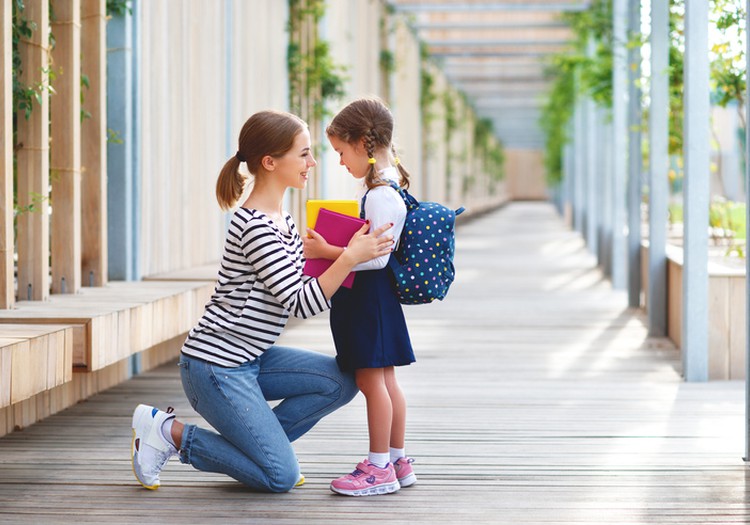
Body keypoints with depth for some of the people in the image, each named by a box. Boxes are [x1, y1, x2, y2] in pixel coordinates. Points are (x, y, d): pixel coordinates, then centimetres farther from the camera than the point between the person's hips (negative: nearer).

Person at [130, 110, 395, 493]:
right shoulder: (255, 227, -22)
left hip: (249, 360, 10)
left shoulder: (281, 219, 9)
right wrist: (350, 258, -28)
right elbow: (300, 304, -23)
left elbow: (299, 286, 14)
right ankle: (169, 431, 2)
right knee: (282, 477, -7)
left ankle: (255, 442, 9)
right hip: (215, 367, -10)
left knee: (341, 382, 0)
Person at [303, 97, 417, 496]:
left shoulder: (381, 195, -20)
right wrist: (329, 247, 18)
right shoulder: (386, 187, 12)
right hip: (371, 297, 10)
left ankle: (379, 467, 1)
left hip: (368, 296, -10)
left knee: (370, 379, -4)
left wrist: (328, 252, -21)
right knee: (383, 380, 14)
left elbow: (376, 257, -24)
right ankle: (397, 461, 22)